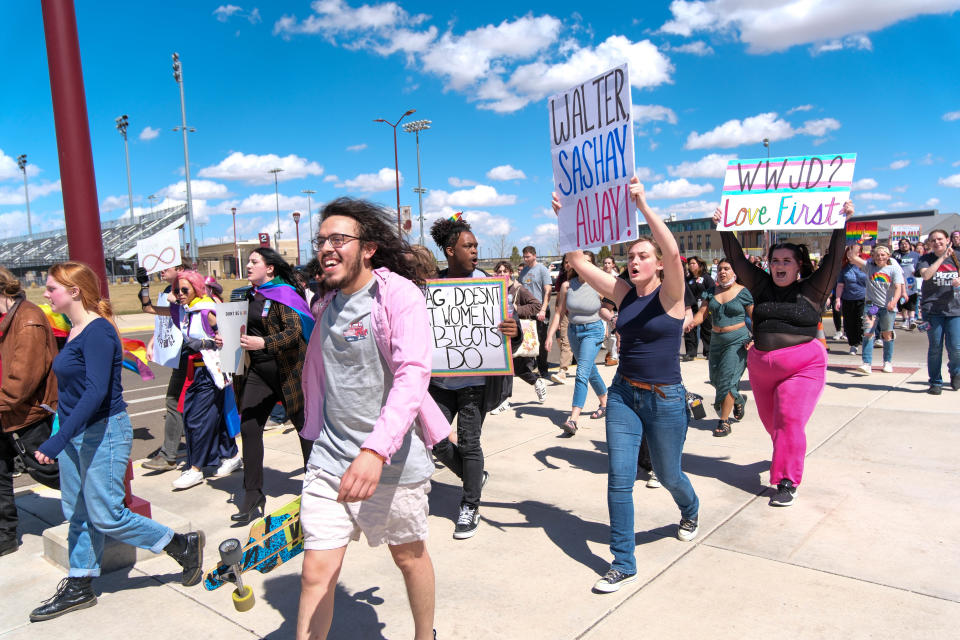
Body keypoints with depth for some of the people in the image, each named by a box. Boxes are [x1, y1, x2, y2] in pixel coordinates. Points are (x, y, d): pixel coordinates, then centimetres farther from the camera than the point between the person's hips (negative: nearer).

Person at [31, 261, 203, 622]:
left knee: (105, 517, -1)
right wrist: (60, 439, 16)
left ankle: (184, 545, 13)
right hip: (75, 433, 9)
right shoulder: (75, 331, 8)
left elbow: (96, 392, -28)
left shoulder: (98, 332, -20)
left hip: (103, 433, -9)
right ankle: (78, 588, 30)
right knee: (76, 514, 16)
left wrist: (56, 442, -29)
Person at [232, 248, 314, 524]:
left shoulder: (283, 293, -9)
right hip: (258, 370, 8)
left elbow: (295, 331, -19)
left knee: (304, 424, 5)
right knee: (248, 428, 2)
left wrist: (264, 343, -31)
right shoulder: (250, 295, 13)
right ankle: (252, 496, 11)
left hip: (286, 369, -7)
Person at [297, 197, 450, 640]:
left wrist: (375, 451, -36)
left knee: (409, 555, 17)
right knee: (317, 571, 2)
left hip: (392, 458, -4)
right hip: (329, 458, 5)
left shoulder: (399, 295, -14)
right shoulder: (327, 304, 8)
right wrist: (316, 432, 21)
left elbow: (413, 376, -26)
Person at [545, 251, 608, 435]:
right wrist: (550, 335, -4)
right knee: (591, 371, 19)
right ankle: (605, 403, 42)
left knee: (582, 373, -16)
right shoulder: (567, 286, -2)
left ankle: (573, 420, -21)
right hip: (573, 331, 4)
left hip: (593, 331, -4)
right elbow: (559, 313, 1)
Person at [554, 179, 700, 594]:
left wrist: (642, 203, -33)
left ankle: (690, 512, 52)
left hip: (666, 400, -4)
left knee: (667, 474, 16)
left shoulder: (670, 295, -10)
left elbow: (673, 251, -30)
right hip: (623, 395, 4)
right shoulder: (623, 293, 2)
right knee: (619, 479, -2)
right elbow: (579, 262, -1)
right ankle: (623, 564, 11)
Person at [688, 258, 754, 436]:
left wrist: (756, 340, -18)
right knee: (715, 380, 11)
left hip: (738, 340, -6)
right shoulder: (712, 292, 8)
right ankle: (738, 400, 40)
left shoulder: (743, 292, -5)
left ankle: (724, 422, -4)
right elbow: (701, 314, 1)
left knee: (727, 379, -12)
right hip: (717, 340, 6)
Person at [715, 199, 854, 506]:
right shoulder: (761, 285, 7)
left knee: (789, 420, -12)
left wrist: (841, 224, -16)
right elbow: (736, 259, 5)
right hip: (761, 365, 5)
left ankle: (788, 483, -5)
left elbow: (834, 258, -9)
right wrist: (724, 228, -2)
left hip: (803, 365, -4)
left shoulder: (812, 288, -1)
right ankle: (787, 457, 41)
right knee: (771, 421, 14)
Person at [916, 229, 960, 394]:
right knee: (935, 347, 1)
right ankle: (935, 382, 13)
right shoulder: (926, 259, 2)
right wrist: (942, 257, -18)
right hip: (932, 308, -2)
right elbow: (926, 275, -18)